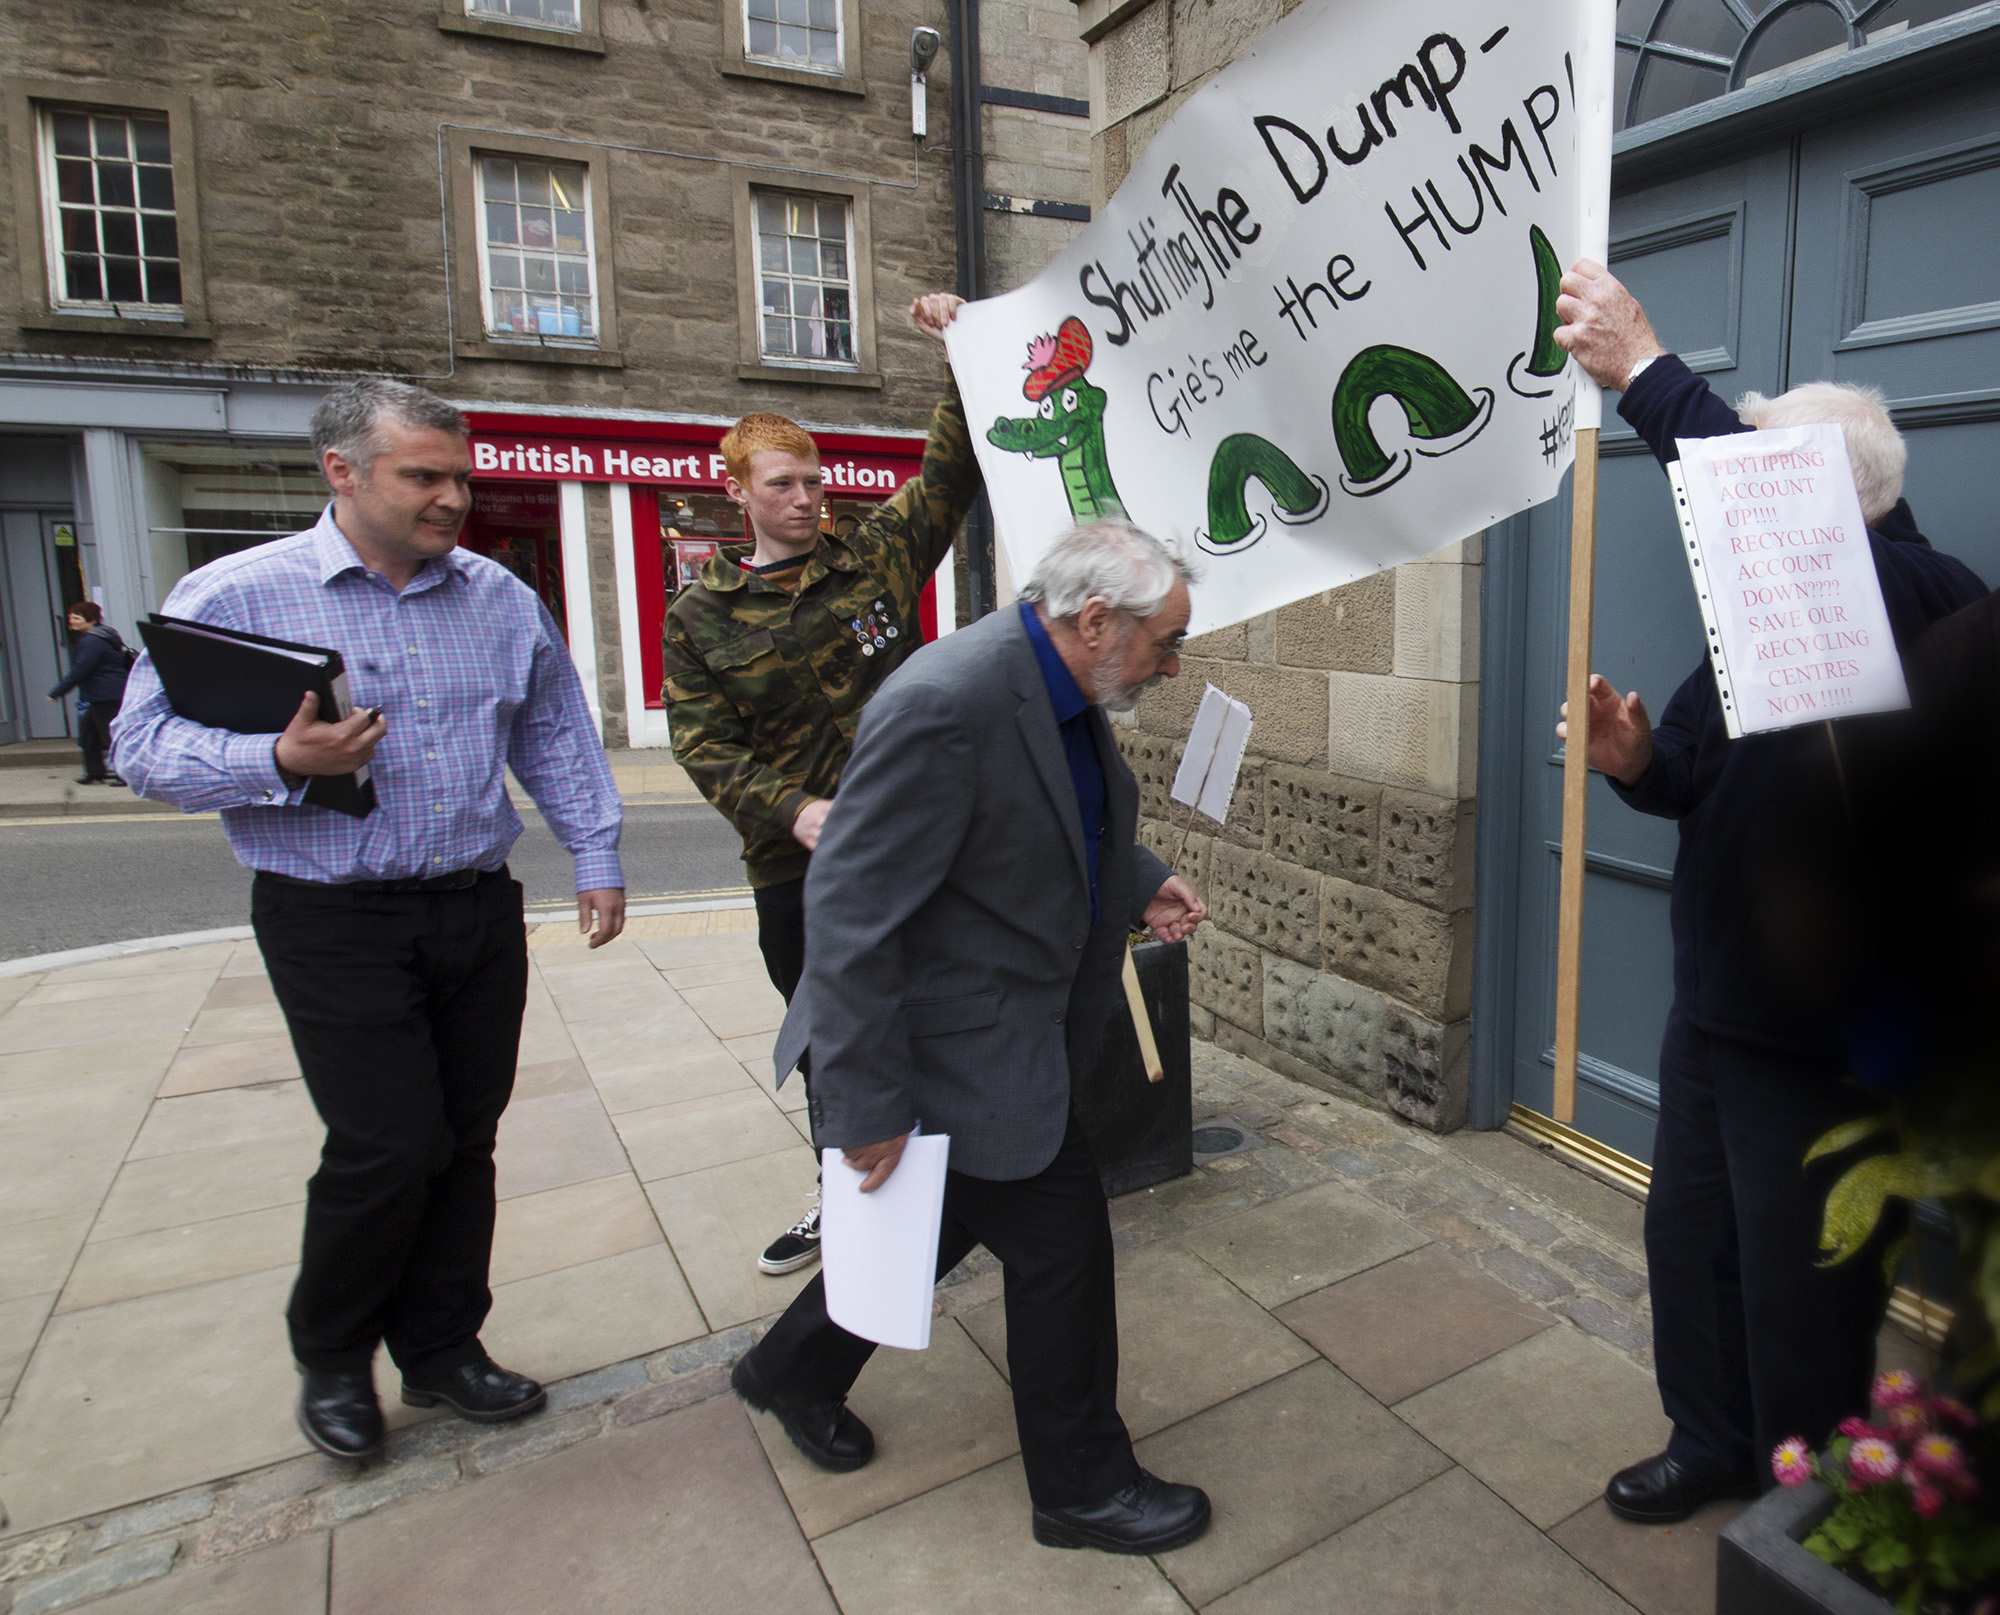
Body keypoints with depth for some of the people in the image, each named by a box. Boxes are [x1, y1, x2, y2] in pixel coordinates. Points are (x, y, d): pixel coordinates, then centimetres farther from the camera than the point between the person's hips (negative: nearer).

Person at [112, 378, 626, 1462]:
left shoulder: (502, 599, 8)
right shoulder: (237, 594, -5)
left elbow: (555, 736, 15)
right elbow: (144, 745, -5)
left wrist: (595, 858, 9)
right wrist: (281, 763, -23)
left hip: (479, 913, 4)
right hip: (335, 925, -4)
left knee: (464, 1140, 10)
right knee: (390, 1147, -4)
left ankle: (441, 1349, 30)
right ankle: (330, 1357, 24)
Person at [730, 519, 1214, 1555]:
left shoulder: (1058, 688, 1)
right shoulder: (947, 704, -30)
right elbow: (850, 909, -28)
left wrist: (1140, 886, 1)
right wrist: (869, 1107, -23)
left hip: (1013, 1028, 10)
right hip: (961, 1050, -10)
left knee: (936, 1222, 24)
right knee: (1061, 1244, 4)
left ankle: (793, 1373, 50)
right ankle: (1083, 1488, 30)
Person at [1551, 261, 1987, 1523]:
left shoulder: (1927, 605, -19)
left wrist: (1647, 372, -34)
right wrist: (1637, 760, -10)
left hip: (1826, 1035, -8)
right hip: (1717, 1003, 8)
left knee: (1800, 1286, 9)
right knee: (1689, 1237, 19)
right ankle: (1713, 1446, 41)